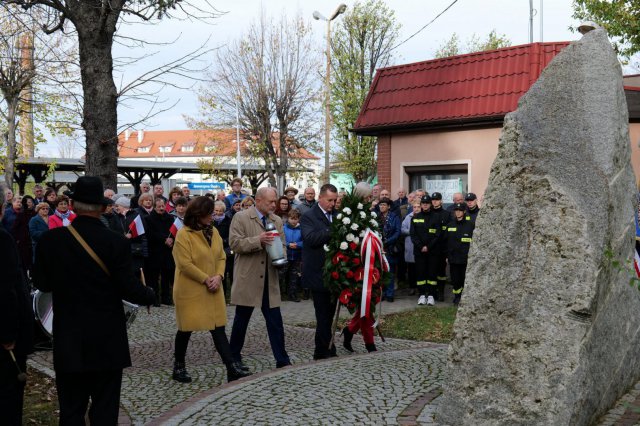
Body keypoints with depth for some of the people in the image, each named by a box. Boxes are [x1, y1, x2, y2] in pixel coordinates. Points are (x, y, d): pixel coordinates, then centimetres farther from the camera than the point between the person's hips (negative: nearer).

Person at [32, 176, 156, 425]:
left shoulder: (50, 239, -6)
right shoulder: (116, 243, -13)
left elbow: (42, 283, 3)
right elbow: (128, 289, -13)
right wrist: (150, 295, 8)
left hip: (68, 341, 2)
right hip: (107, 342, -1)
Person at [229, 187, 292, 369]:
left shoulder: (277, 221, 10)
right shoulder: (240, 217, -5)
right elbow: (234, 243, -13)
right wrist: (258, 240, -23)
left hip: (270, 280, 4)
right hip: (247, 279, -4)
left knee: (275, 321, 3)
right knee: (241, 320, 8)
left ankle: (282, 360, 8)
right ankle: (234, 357, 24)